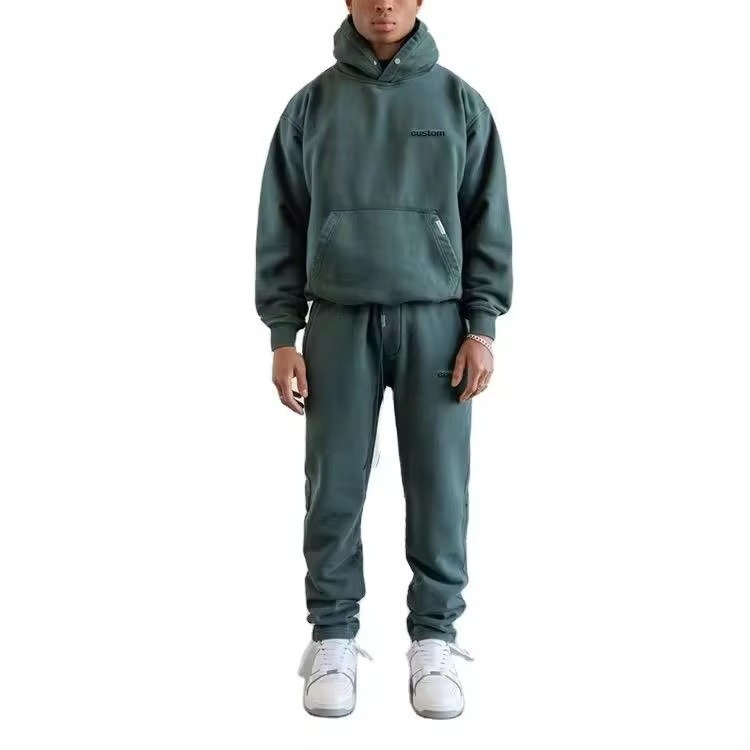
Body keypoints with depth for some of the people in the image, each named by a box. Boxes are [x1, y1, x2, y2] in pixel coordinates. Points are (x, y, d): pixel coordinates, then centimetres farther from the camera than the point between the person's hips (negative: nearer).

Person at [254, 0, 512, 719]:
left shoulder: (460, 102, 7)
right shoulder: (311, 104, 7)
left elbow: (488, 221, 5)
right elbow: (280, 226, 6)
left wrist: (481, 327, -3)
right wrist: (283, 335, 0)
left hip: (435, 322, 0)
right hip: (339, 323, 0)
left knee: (439, 489, 2)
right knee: (334, 488, 4)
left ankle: (434, 639, 17)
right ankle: (334, 637, 18)